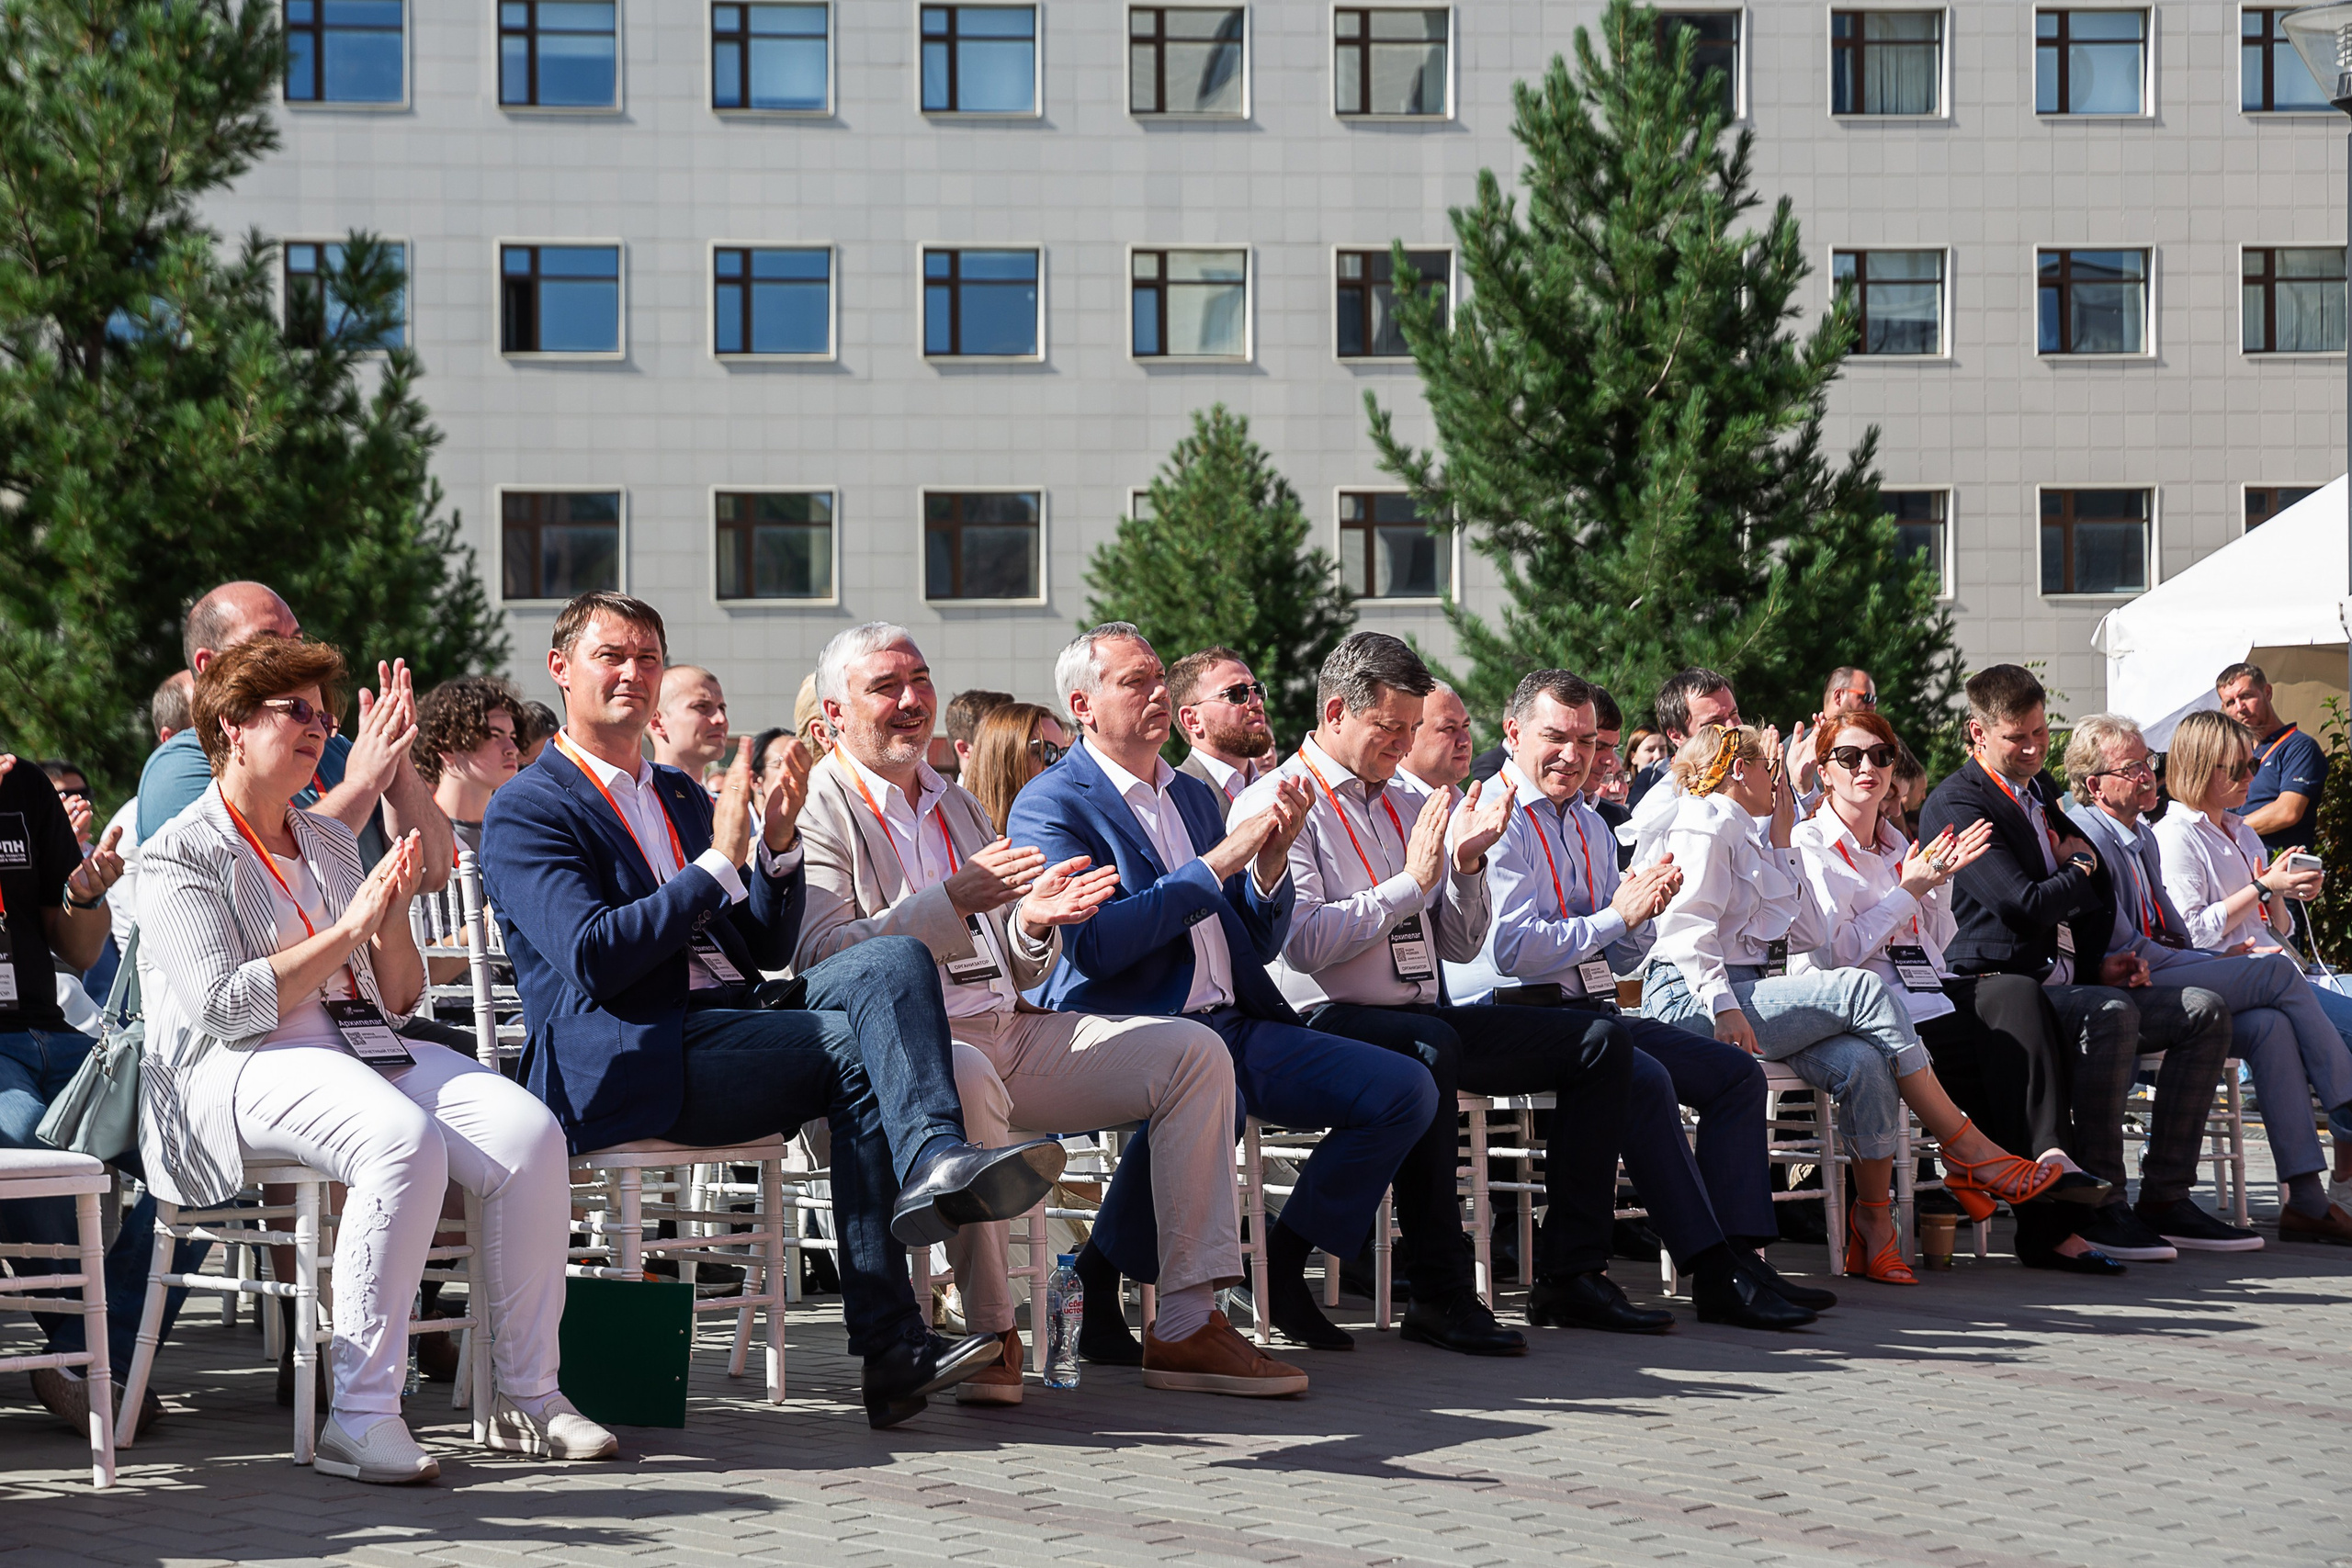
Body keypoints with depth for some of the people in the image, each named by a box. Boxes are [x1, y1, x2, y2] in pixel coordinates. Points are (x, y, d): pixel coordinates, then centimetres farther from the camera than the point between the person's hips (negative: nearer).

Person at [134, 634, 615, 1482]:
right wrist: (347, 929, -11)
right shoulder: (181, 854, 1)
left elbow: (398, 1001, 21)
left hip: (361, 1049, 7)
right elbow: (223, 1007, -13)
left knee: (529, 1132, -20)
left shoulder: (330, 840, 23)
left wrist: (393, 922, 1)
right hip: (238, 1071, -7)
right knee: (404, 1140, -37)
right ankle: (360, 1416, -35)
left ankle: (528, 1395, -14)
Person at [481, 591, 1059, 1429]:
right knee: (857, 1048, -26)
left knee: (894, 957, -21)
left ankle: (934, 1163, -40)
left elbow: (766, 949, 20)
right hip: (629, 1056, -6)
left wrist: (778, 843, 2)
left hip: (734, 1023, 7)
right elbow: (591, 959, -14)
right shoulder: (525, 810, 2)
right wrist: (719, 863, -16)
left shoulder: (681, 795, 26)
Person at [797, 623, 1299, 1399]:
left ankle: (1187, 1325, -12)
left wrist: (1033, 921, -3)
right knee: (968, 1079, -42)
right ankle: (989, 1333, -28)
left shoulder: (957, 804, 24)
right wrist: (952, 901, -23)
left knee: (1194, 1052, -7)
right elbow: (820, 958, -15)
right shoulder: (817, 807, 0)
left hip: (1010, 1029, 8)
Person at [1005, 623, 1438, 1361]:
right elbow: (1094, 944, -16)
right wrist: (1217, 865, -14)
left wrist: (1270, 861, 0)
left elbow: (1259, 942, 21)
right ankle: (1099, 1280, -18)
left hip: (1235, 1027, 8)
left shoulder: (1195, 796, 22)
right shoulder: (1050, 805, -1)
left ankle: (1282, 1263, 6)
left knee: (1406, 1088, -8)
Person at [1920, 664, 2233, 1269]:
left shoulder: (2039, 790, 21)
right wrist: (2079, 870, 0)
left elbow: (2088, 898, 32)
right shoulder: (1955, 805, -9)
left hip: (2066, 981, 9)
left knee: (2205, 1011, -4)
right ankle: (2100, 1209, -30)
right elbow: (2023, 906, -20)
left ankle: (2164, 1196, -5)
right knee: (2112, 1013, -35)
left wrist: (2097, 962, 12)